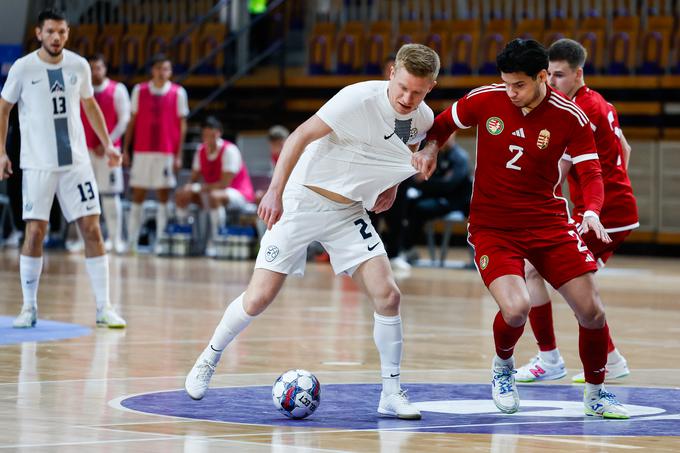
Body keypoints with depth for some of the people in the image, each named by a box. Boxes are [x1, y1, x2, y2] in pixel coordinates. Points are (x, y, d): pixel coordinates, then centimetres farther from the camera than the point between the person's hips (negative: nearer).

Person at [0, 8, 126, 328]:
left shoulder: (79, 66, 2)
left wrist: (107, 145, 13)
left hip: (76, 162, 3)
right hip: (37, 165, -2)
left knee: (92, 229, -3)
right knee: (35, 232, -5)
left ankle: (103, 308, 2)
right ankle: (29, 307, 9)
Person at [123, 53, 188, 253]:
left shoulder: (178, 93, 2)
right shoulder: (140, 90, 6)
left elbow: (182, 125, 2)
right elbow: (132, 121, 10)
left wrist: (178, 155, -4)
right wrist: (125, 149, 4)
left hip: (166, 153, -1)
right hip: (142, 151, 1)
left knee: (164, 197, 0)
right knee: (138, 196, 2)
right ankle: (131, 241, 5)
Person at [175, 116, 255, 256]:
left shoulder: (229, 150, -19)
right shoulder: (201, 151, 2)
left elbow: (224, 184, -25)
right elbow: (194, 178, 8)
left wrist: (201, 188, -28)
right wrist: (189, 187, -16)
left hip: (239, 194, -8)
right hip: (213, 191, 8)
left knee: (214, 196, -40)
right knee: (181, 195, -7)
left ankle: (214, 242, -32)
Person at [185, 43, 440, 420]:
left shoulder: (423, 120, -4)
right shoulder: (360, 99, -23)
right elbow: (301, 136, -19)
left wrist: (391, 185, 8)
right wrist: (275, 192, -24)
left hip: (348, 212, 5)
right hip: (302, 200, -4)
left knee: (387, 295, -11)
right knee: (258, 298, -7)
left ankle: (391, 394, 1)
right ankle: (209, 359, 19)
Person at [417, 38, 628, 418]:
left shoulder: (571, 118, -10)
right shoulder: (485, 100, -7)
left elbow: (591, 173, -9)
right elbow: (443, 124, 11)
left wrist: (592, 211, -29)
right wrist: (431, 148, -9)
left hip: (549, 222, 1)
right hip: (492, 226, -1)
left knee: (592, 311, -6)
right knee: (516, 308, -23)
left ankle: (596, 393, 20)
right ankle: (503, 367, 12)